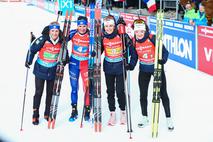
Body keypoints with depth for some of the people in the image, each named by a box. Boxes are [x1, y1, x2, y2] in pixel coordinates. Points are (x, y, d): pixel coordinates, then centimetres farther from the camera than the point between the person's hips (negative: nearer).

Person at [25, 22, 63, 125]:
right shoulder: (43, 40, -17)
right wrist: (28, 61, -8)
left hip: (53, 71, 3)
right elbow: (32, 49, -8)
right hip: (40, 70, -3)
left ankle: (47, 113, 25)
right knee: (38, 92, -1)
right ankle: (35, 115, 9)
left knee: (50, 93, 11)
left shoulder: (61, 42, -7)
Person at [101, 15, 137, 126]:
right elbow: (99, 51, 10)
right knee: (110, 91, 9)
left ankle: (123, 112, 21)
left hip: (120, 67, -3)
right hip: (108, 68, 3)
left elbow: (132, 49, -8)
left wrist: (132, 64, -11)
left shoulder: (122, 36, -13)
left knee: (120, 91, -1)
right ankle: (112, 114, 20)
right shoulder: (103, 38, -3)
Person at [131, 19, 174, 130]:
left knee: (163, 94, 5)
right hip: (144, 70, 4)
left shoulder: (152, 38, -20)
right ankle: (144, 118, 26)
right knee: (143, 94, 8)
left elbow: (165, 51, -18)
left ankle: (169, 118, 18)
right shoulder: (134, 41, -7)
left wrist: (163, 60, -35)